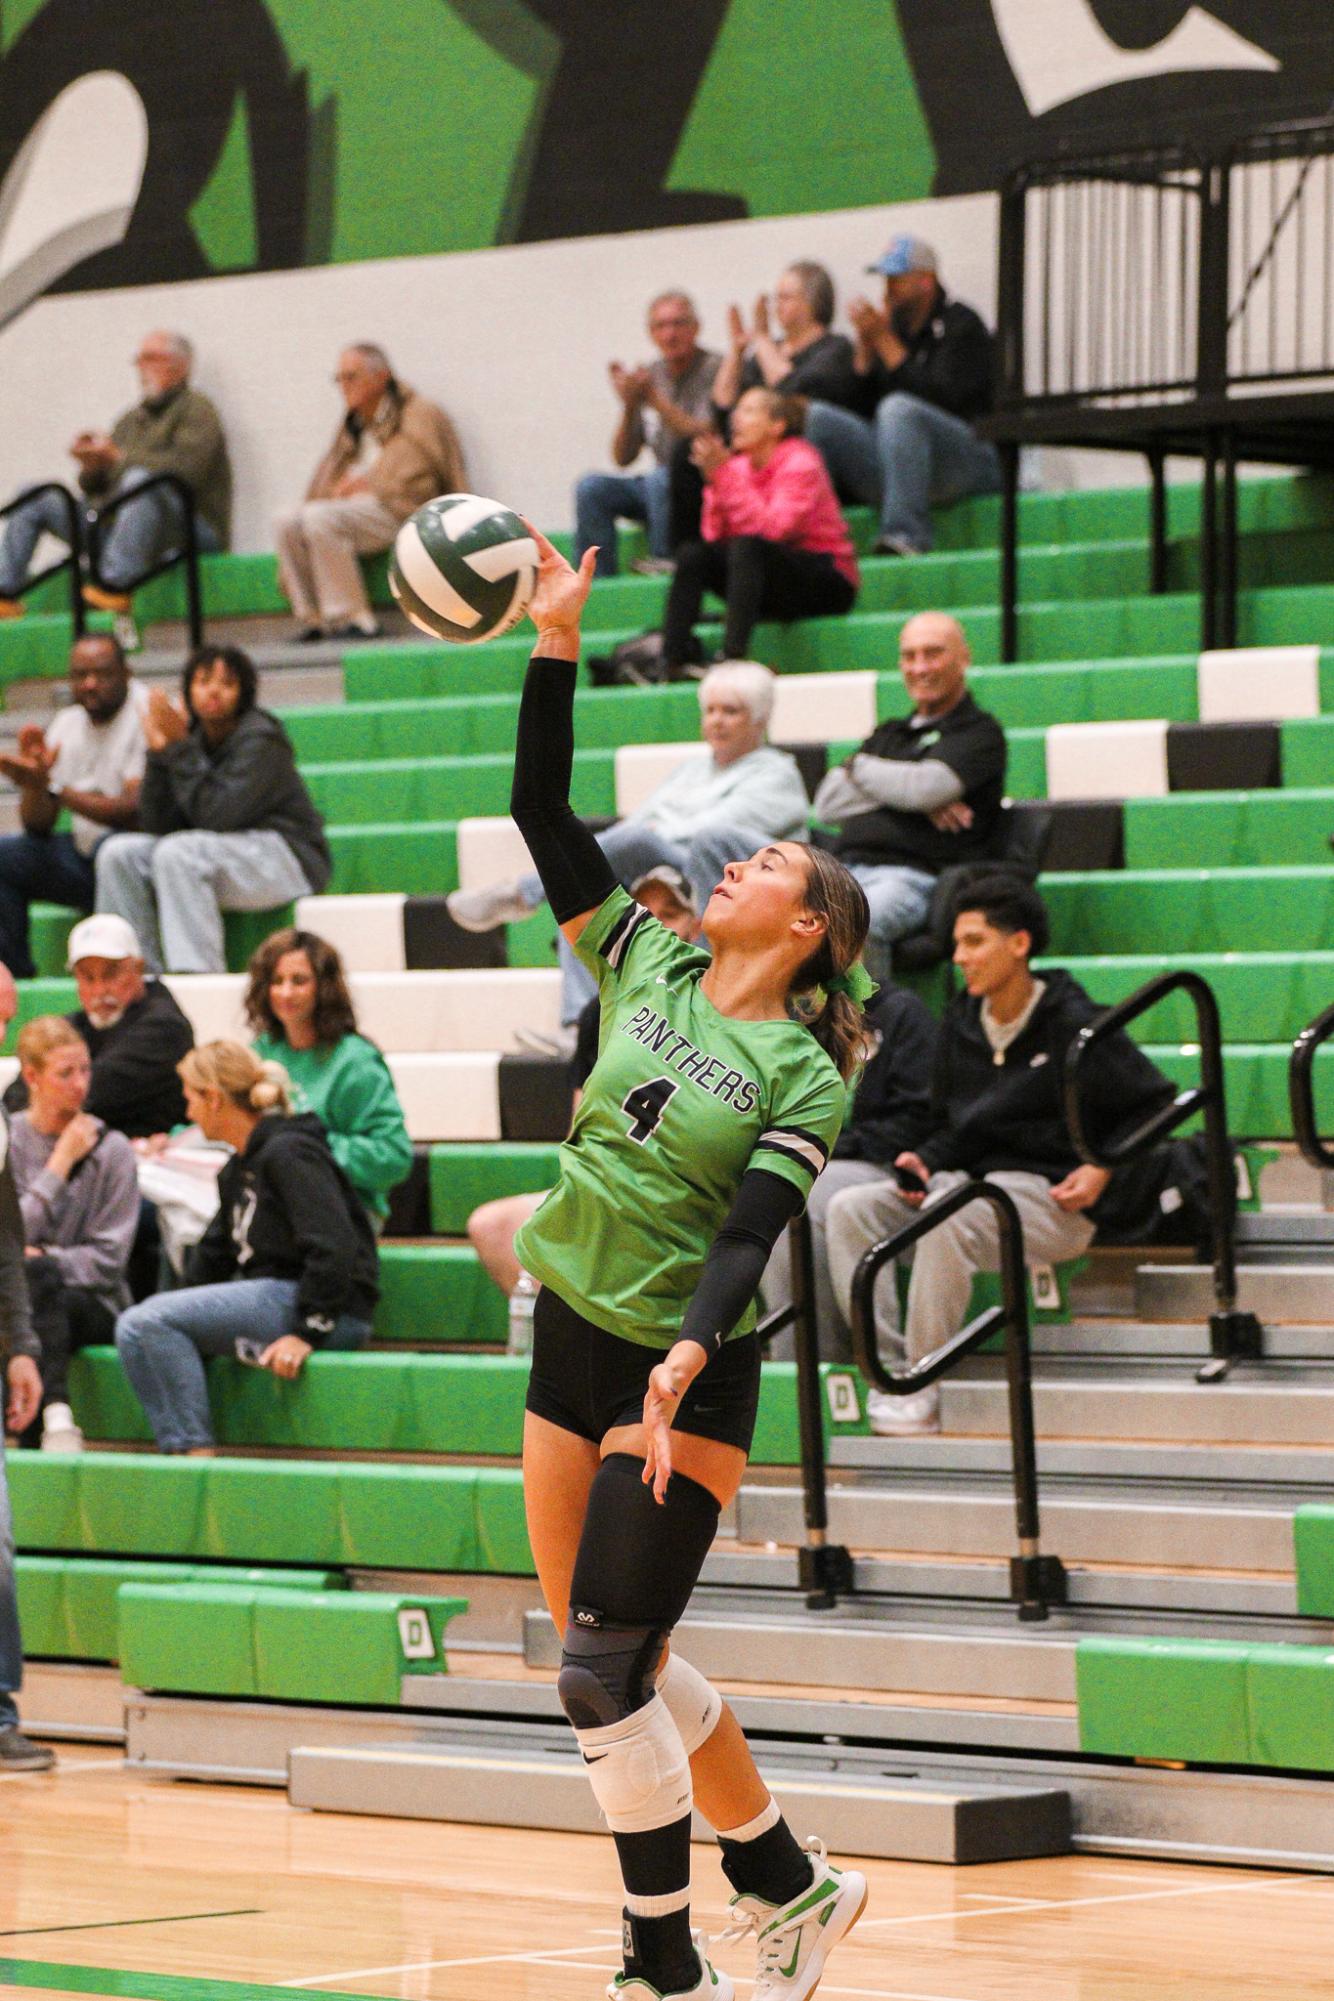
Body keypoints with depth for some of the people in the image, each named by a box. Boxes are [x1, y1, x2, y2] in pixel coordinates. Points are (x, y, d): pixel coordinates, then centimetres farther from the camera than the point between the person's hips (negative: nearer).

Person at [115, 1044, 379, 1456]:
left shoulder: (288, 1154, -12)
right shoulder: (238, 1168, 20)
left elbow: (334, 1248, -21)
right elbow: (215, 1253, 26)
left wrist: (307, 1332, -23)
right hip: (272, 1296, 10)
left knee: (152, 1321, -19)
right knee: (134, 1329, 1)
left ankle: (195, 1450, -19)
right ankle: (177, 1448, -9)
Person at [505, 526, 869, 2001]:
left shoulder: (804, 1076, -7)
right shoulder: (647, 964, 6)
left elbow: (750, 1236, -18)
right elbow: (540, 814, 2)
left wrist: (682, 1366, -33)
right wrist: (556, 648, -7)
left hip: (685, 1375, -6)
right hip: (571, 1340, 6)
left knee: (603, 1674, -12)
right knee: (619, 1666, 9)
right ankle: (789, 1883, 26)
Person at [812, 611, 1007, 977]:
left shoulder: (979, 733, 10)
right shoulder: (889, 734, 30)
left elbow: (924, 788, -9)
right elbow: (827, 804, 15)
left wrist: (858, 767, 9)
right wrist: (913, 796, 1)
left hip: (915, 875, -6)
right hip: (847, 869, 6)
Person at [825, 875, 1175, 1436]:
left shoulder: (1075, 1025, -6)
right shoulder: (960, 1024, 12)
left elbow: (1152, 1102, 0)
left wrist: (1101, 1170, -11)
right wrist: (922, 1161, 0)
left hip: (1049, 1197, -7)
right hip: (970, 1178, 7)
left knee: (947, 1219, -37)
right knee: (849, 1208, -12)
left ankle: (923, 1389, -33)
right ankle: (887, 1363, -22)